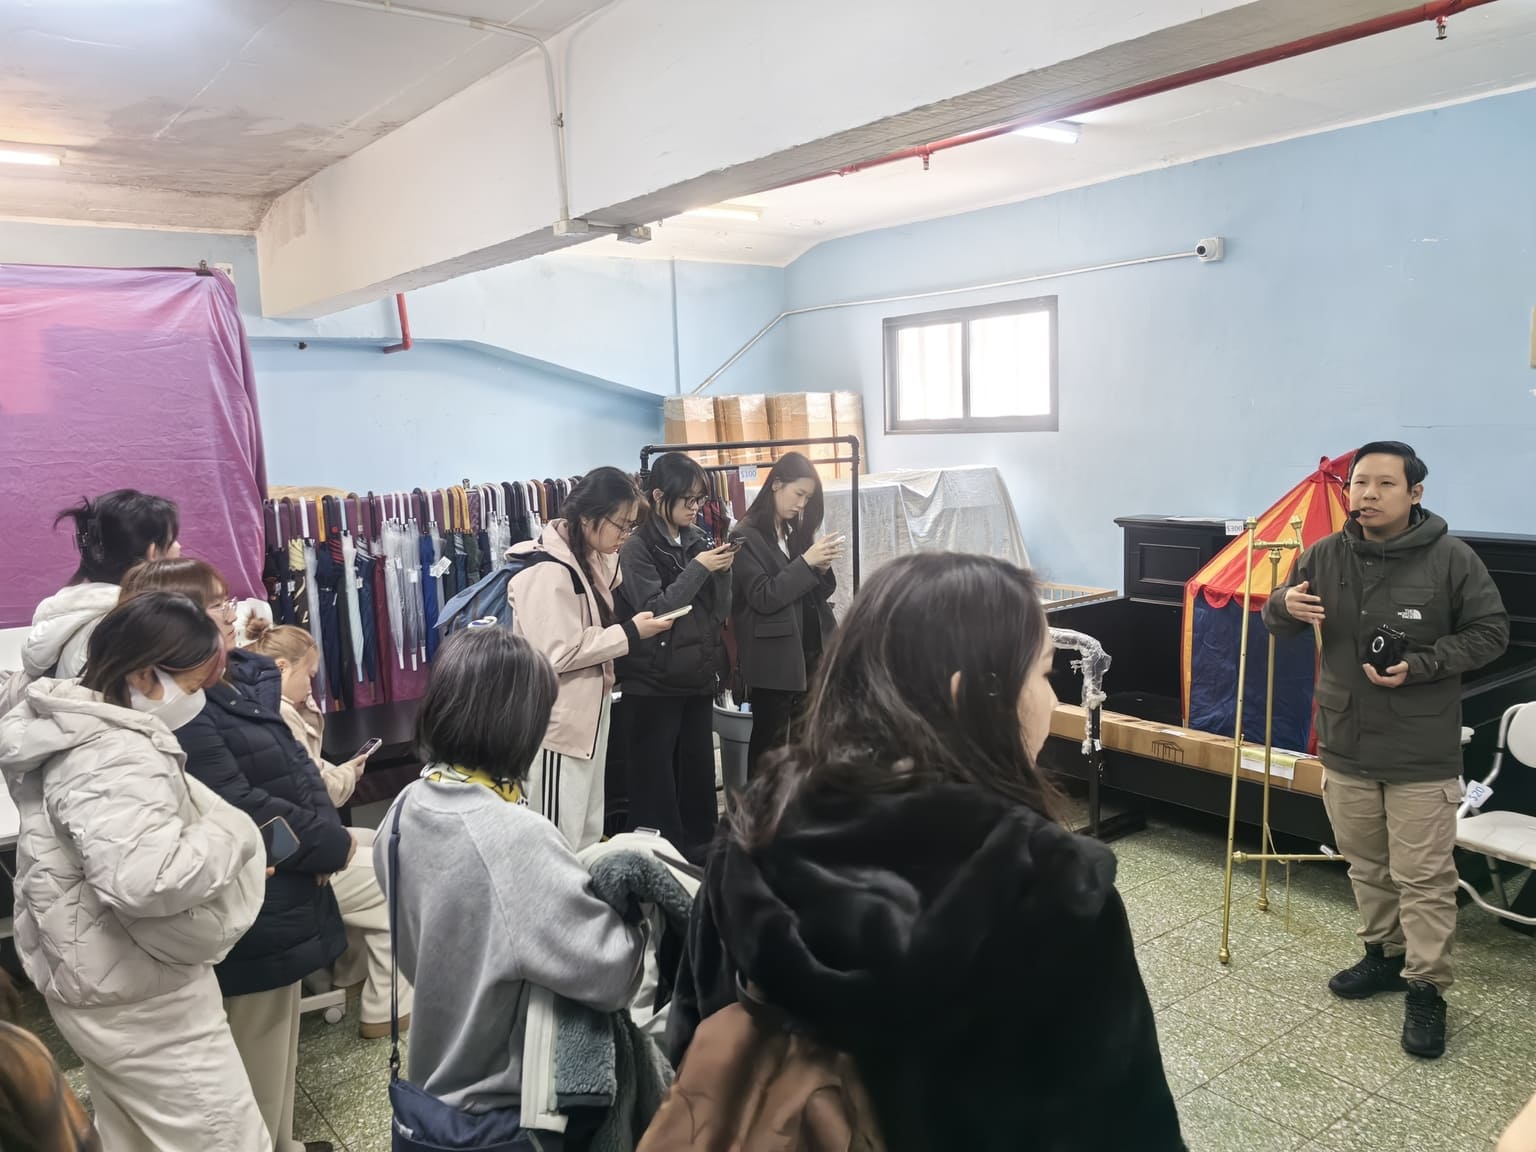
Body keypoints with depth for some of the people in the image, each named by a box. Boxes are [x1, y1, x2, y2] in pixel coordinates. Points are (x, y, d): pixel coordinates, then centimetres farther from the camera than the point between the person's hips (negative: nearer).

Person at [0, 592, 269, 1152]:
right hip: (143, 1001, -11)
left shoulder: (86, 732, 7)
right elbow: (144, 878, -42)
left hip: (105, 984, 11)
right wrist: (234, 834, -27)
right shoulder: (115, 760, -27)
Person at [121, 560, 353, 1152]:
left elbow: (295, 766, 8)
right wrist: (331, 844, -16)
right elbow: (240, 809, -27)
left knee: (279, 1038, 24)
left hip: (281, 898, 10)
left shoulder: (239, 680, 7)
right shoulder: (175, 710, -22)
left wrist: (326, 831, -10)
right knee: (257, 1053, 7)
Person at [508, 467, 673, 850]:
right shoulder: (548, 570, -22)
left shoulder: (592, 557, 8)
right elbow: (559, 653, -25)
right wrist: (630, 633, -19)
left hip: (589, 711, 10)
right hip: (559, 721, -9)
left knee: (589, 832, 19)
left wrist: (632, 624, 2)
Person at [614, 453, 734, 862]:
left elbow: (719, 613, 9)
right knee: (654, 779, 0)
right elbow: (653, 611, -15)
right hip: (654, 683, -5)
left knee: (698, 770, 10)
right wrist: (697, 569, -17)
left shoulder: (698, 541, 8)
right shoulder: (637, 548, -7)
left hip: (698, 677, 5)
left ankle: (698, 847, 22)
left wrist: (722, 571, -7)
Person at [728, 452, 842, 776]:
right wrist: (805, 562, -19)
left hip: (810, 652, 6)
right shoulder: (747, 537, -7)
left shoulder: (797, 531, 12)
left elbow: (817, 594, 15)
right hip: (774, 659, -6)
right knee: (770, 743, 1)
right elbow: (763, 597, -15)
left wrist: (822, 568, -6)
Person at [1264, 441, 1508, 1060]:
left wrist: (1418, 667, -18)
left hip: (1423, 755, -4)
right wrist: (1284, 604, -17)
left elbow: (1490, 631, -4)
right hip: (1344, 746, 4)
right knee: (1366, 865, 18)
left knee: (1424, 878, 3)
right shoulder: (1325, 555, -1)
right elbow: (1278, 615, 9)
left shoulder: (1451, 559, -10)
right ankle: (1384, 954, 37)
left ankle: (1426, 987, 17)